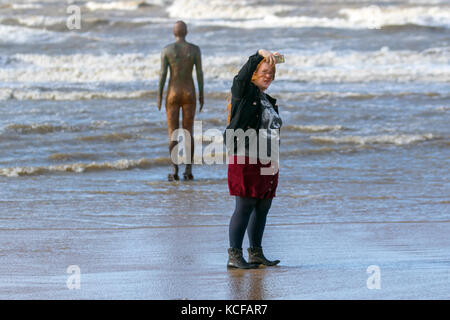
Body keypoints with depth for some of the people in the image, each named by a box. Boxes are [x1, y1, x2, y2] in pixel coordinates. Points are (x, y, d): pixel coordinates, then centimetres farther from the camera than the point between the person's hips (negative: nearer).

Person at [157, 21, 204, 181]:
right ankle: (189, 170, 6)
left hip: (173, 92, -1)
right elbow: (199, 73, -3)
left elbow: (162, 74, -7)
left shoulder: (167, 50, -6)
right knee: (189, 131, 7)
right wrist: (201, 95, 6)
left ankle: (175, 170, -3)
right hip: (189, 92, 1)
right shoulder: (195, 49, -3)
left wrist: (159, 96, 0)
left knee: (173, 132, 3)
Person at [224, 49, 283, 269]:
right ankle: (234, 255, -6)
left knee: (263, 208, 10)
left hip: (267, 161, 8)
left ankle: (256, 253, 19)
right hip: (246, 159, -8)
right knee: (245, 207, -9)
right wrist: (260, 54, -36)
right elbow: (242, 76, -24)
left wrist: (273, 162, 21)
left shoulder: (269, 101, 19)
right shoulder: (244, 92, -2)